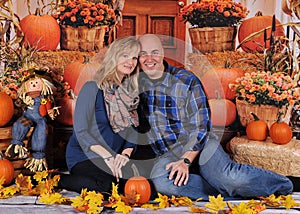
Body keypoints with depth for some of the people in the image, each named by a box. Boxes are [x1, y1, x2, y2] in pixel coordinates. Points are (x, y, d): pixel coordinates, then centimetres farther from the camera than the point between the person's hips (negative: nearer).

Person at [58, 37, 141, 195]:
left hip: (112, 159, 6)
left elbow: (132, 131, 7)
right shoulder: (93, 88, -9)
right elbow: (81, 132, -15)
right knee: (124, 180, -32)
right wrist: (108, 157, -25)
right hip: (83, 157, -6)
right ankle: (57, 180, -11)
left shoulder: (130, 93, 10)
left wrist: (126, 154, -13)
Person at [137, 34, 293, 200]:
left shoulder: (187, 81, -7)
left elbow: (201, 126, -7)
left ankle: (283, 185, -3)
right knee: (161, 182, -32)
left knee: (229, 178, -30)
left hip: (199, 144, -2)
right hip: (166, 154, 3)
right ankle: (230, 195, -22)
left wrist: (185, 161, -15)